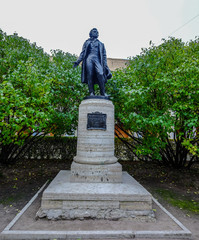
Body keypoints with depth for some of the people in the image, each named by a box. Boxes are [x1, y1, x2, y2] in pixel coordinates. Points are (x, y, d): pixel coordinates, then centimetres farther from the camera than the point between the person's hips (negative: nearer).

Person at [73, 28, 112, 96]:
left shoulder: (101, 44, 29)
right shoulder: (87, 42, 26)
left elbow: (104, 55, 19)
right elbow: (82, 53, 19)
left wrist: (106, 66, 7)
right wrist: (77, 61, 4)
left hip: (97, 59, 0)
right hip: (89, 59, 0)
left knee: (100, 74, -24)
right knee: (90, 75, -14)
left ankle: (103, 93, -22)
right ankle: (91, 92, -13)